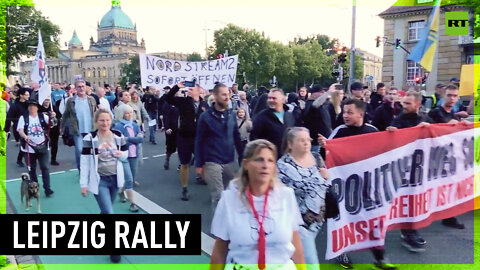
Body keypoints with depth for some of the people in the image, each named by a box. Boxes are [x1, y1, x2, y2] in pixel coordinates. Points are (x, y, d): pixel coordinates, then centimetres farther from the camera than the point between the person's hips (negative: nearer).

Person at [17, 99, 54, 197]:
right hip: (29, 148, 1)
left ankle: (47, 188, -1)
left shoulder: (43, 116, 5)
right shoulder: (23, 118, 3)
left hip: (43, 147, 0)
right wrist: (24, 136, -28)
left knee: (45, 168, -4)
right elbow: (20, 130, -7)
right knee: (31, 169, 10)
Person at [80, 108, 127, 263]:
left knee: (106, 211, 19)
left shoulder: (118, 136, -1)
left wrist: (120, 154, -14)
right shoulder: (90, 138, -12)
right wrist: (83, 184, -9)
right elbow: (85, 162, -9)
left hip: (115, 179, 4)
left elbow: (126, 155, 10)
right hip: (99, 180, -4)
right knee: (109, 214, -8)